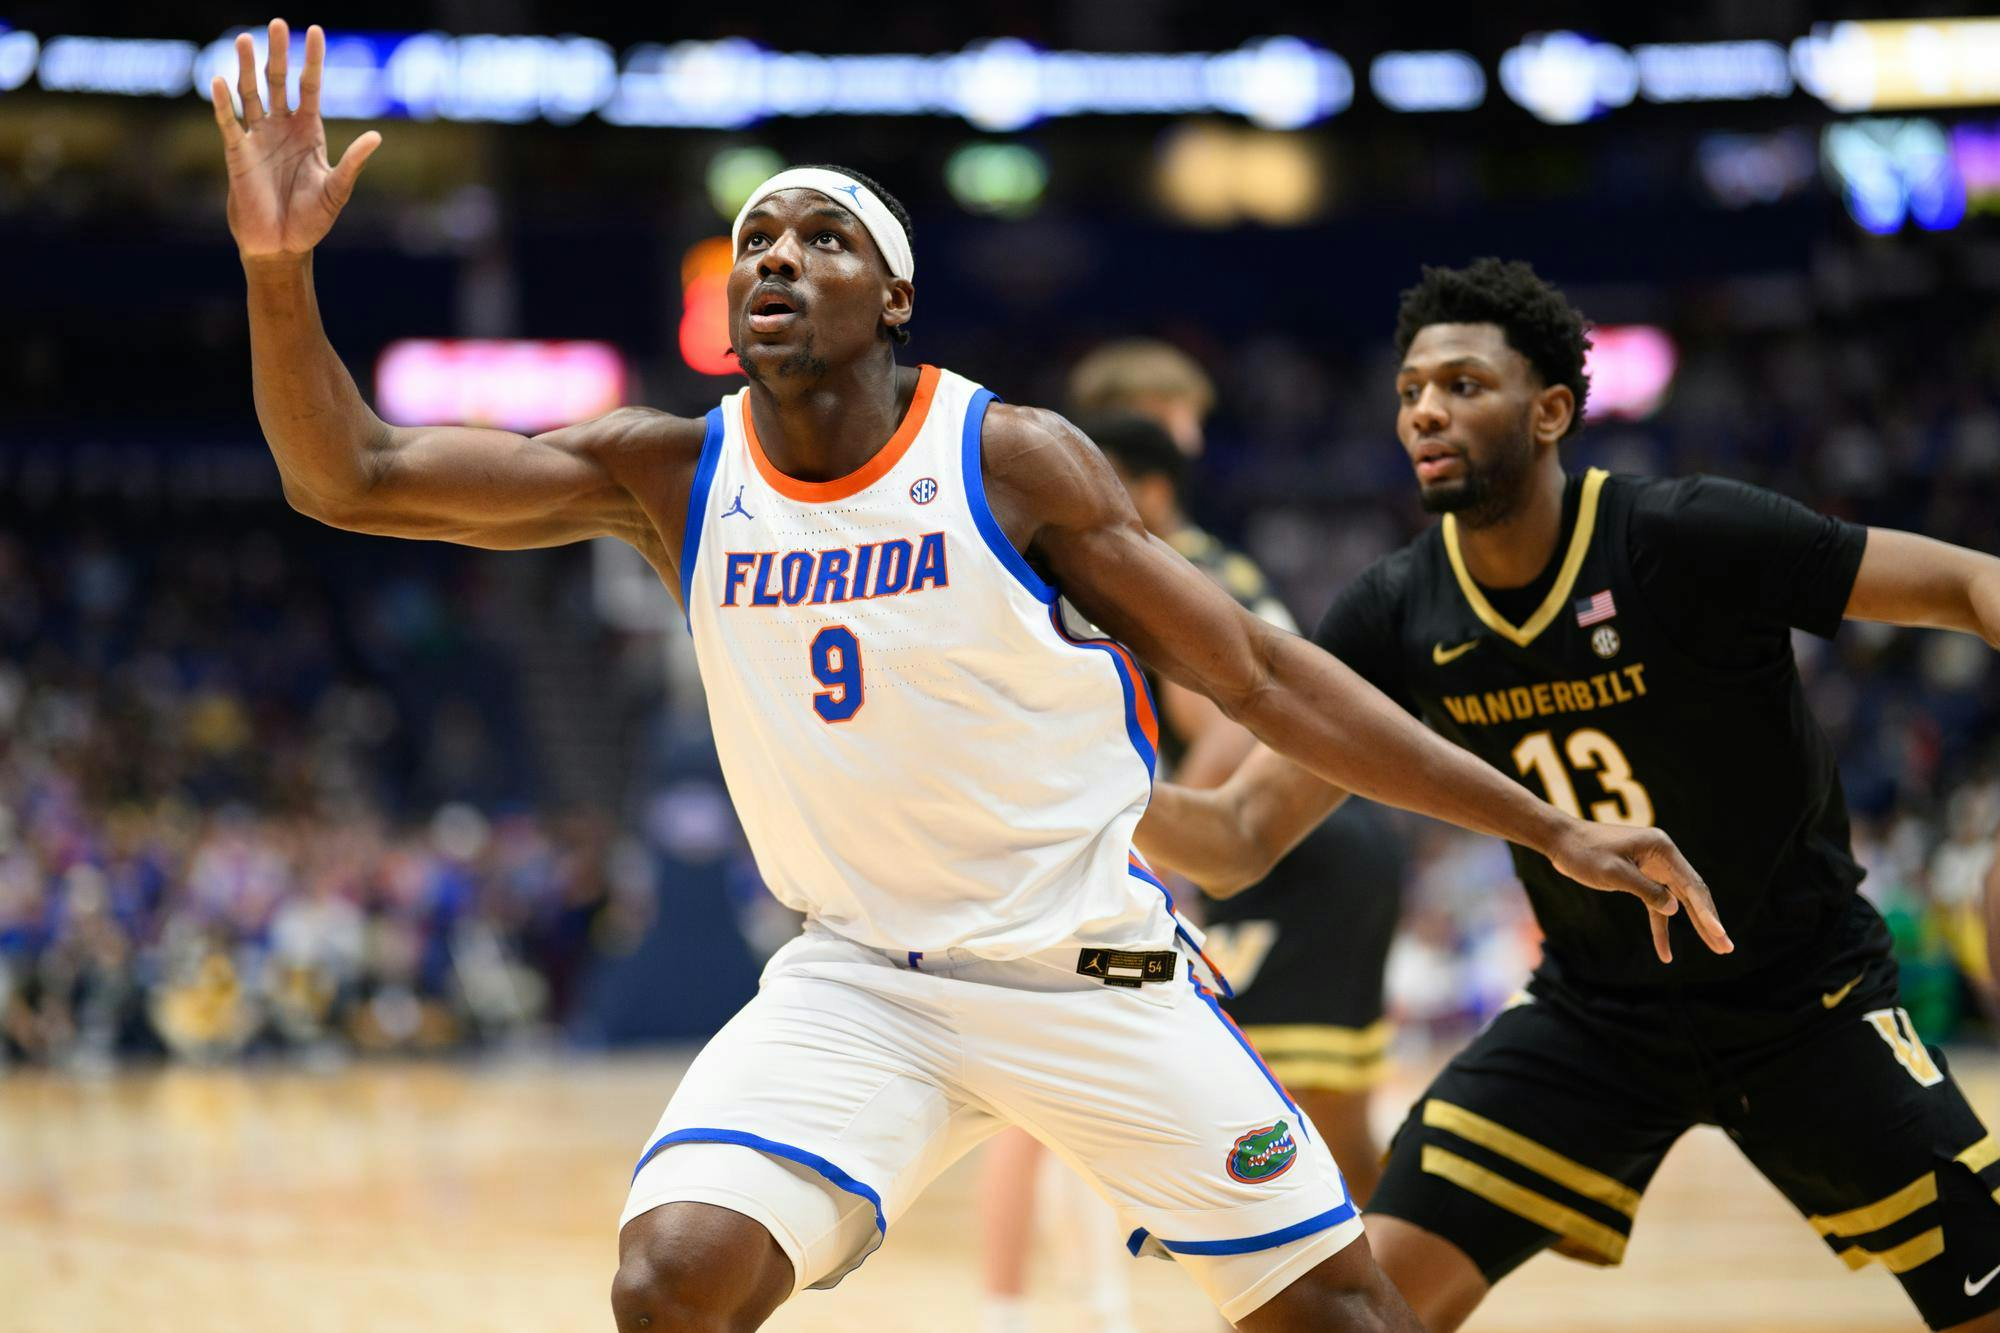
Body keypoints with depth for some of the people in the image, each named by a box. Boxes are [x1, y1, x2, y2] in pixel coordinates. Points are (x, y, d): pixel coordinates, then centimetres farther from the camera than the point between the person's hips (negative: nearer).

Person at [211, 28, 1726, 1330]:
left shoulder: (1013, 460, -11)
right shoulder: (669, 476, -4)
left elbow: (1260, 676, -7)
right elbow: (350, 478, -7)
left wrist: (1551, 827, -10)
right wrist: (280, 267, -25)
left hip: (1095, 969, -1)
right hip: (858, 981, 1)